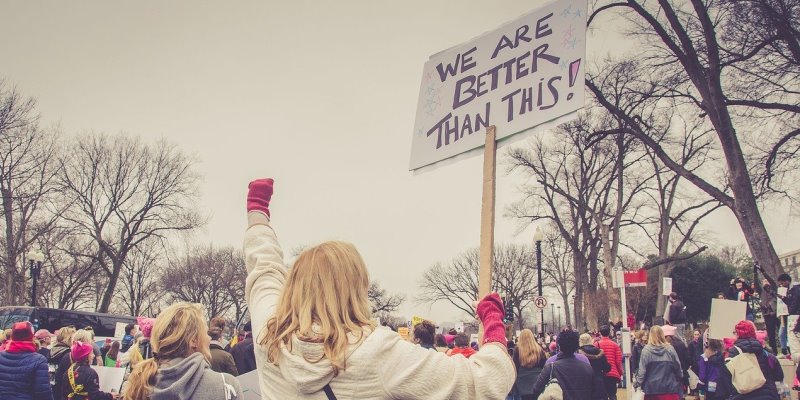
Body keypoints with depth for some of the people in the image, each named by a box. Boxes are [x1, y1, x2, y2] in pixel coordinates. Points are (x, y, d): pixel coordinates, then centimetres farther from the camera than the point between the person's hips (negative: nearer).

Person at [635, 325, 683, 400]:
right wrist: (680, 378, 22)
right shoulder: (670, 349, -3)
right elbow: (678, 367, 4)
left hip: (652, 388, -1)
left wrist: (638, 382, 1)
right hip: (670, 388, 1)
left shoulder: (646, 350, -9)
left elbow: (642, 369, -9)